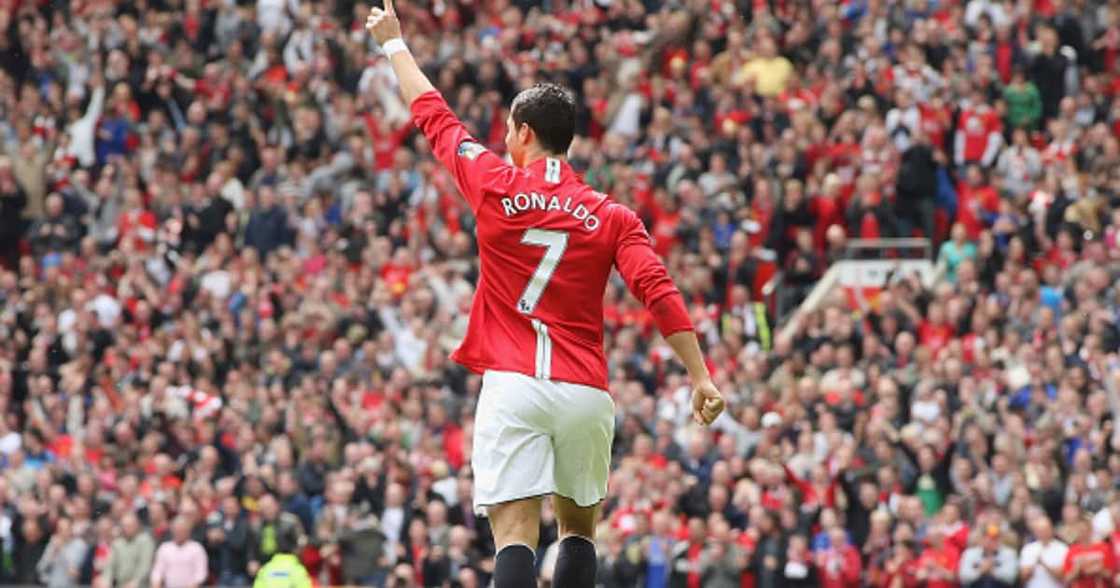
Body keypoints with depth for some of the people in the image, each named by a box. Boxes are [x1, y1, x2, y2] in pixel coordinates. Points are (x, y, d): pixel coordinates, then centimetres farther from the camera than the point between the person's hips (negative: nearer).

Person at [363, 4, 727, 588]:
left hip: (513, 386, -2)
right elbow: (660, 294, -6)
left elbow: (433, 116, 15)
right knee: (578, 528, 19)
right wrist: (700, 377, -6)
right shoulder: (612, 216, 6)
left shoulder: (495, 187, 2)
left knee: (515, 534, -12)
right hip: (585, 392, 2)